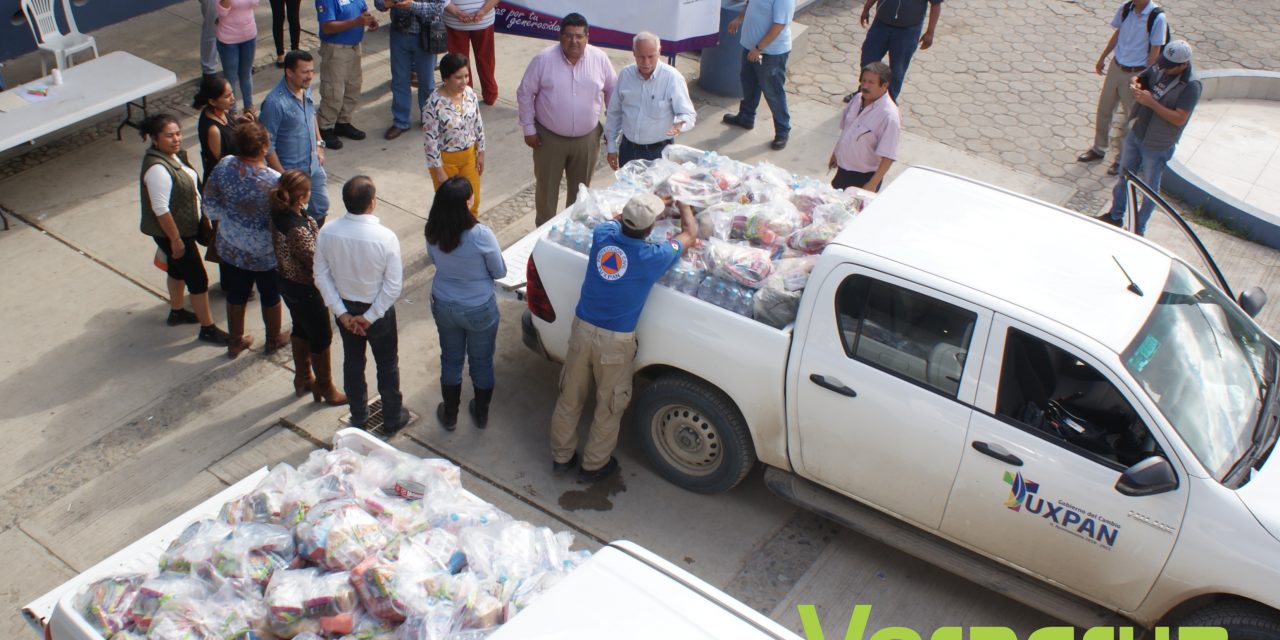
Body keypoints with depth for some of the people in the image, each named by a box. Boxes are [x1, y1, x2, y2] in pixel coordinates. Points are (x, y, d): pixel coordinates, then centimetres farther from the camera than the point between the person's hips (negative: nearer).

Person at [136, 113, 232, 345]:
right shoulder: (157, 168, -31)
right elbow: (161, 209, -28)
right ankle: (208, 329, 10)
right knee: (198, 278, -1)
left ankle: (176, 312, 46)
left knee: (178, 269, 26)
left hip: (184, 228, 10)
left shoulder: (174, 155, -1)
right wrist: (175, 239, -23)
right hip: (172, 233, -10)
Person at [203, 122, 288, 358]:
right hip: (265, 253, -4)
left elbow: (210, 201, -3)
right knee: (270, 296, 20)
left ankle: (235, 341, 39)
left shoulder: (224, 166, -15)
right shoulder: (272, 180, -29)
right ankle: (273, 339, 40)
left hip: (231, 248, 4)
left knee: (235, 295, 23)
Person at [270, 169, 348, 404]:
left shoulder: (279, 213, -11)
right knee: (321, 336, 13)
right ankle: (325, 388, 32)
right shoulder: (298, 229, -37)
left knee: (301, 328, 28)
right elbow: (315, 263, -26)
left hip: (286, 280, 9)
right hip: (304, 288, -9)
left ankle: (303, 378, 48)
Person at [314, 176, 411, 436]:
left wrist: (342, 312, -5)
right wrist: (370, 317, -13)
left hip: (345, 309, 4)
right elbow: (393, 286, -23)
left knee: (352, 363, 24)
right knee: (387, 365, 19)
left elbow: (321, 277, -9)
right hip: (378, 311, -3)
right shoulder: (386, 237, -28)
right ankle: (392, 419, 37)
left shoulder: (327, 232, -17)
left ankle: (358, 418, 42)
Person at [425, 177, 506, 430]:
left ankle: (450, 415, 41)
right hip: (479, 309, -3)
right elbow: (500, 272, -14)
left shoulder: (433, 233, -16)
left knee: (451, 360, 24)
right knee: (481, 362, 20)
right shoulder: (481, 235, -29)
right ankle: (481, 414, 40)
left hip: (443, 306, 4)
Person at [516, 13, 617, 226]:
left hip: (586, 138, 2)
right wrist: (529, 129, -7)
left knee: (580, 189, 18)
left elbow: (612, 90, 6)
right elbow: (525, 94, -7)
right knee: (546, 188, 11)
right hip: (549, 137, -2)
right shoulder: (543, 59, -15)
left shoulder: (600, 59, -9)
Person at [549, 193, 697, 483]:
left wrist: (657, 203, 25)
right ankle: (593, 465, 33)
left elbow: (618, 219, 18)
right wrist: (683, 206, 21)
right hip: (615, 341, -4)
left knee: (570, 398, 20)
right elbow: (690, 235, 1)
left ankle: (561, 456, 38)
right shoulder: (653, 257, -18)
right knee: (609, 407, 17)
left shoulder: (602, 234, -9)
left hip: (582, 329, 4)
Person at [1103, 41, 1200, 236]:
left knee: (1149, 189, 12)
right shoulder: (1159, 68, -7)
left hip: (1157, 147, -6)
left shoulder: (1191, 85, -24)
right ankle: (1115, 216, 39)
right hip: (1136, 134, 6)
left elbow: (1179, 118, -27)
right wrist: (1135, 85, -15)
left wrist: (1151, 102, -32)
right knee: (1124, 177, 21)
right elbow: (1140, 78, 10)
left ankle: (1139, 229, 29)